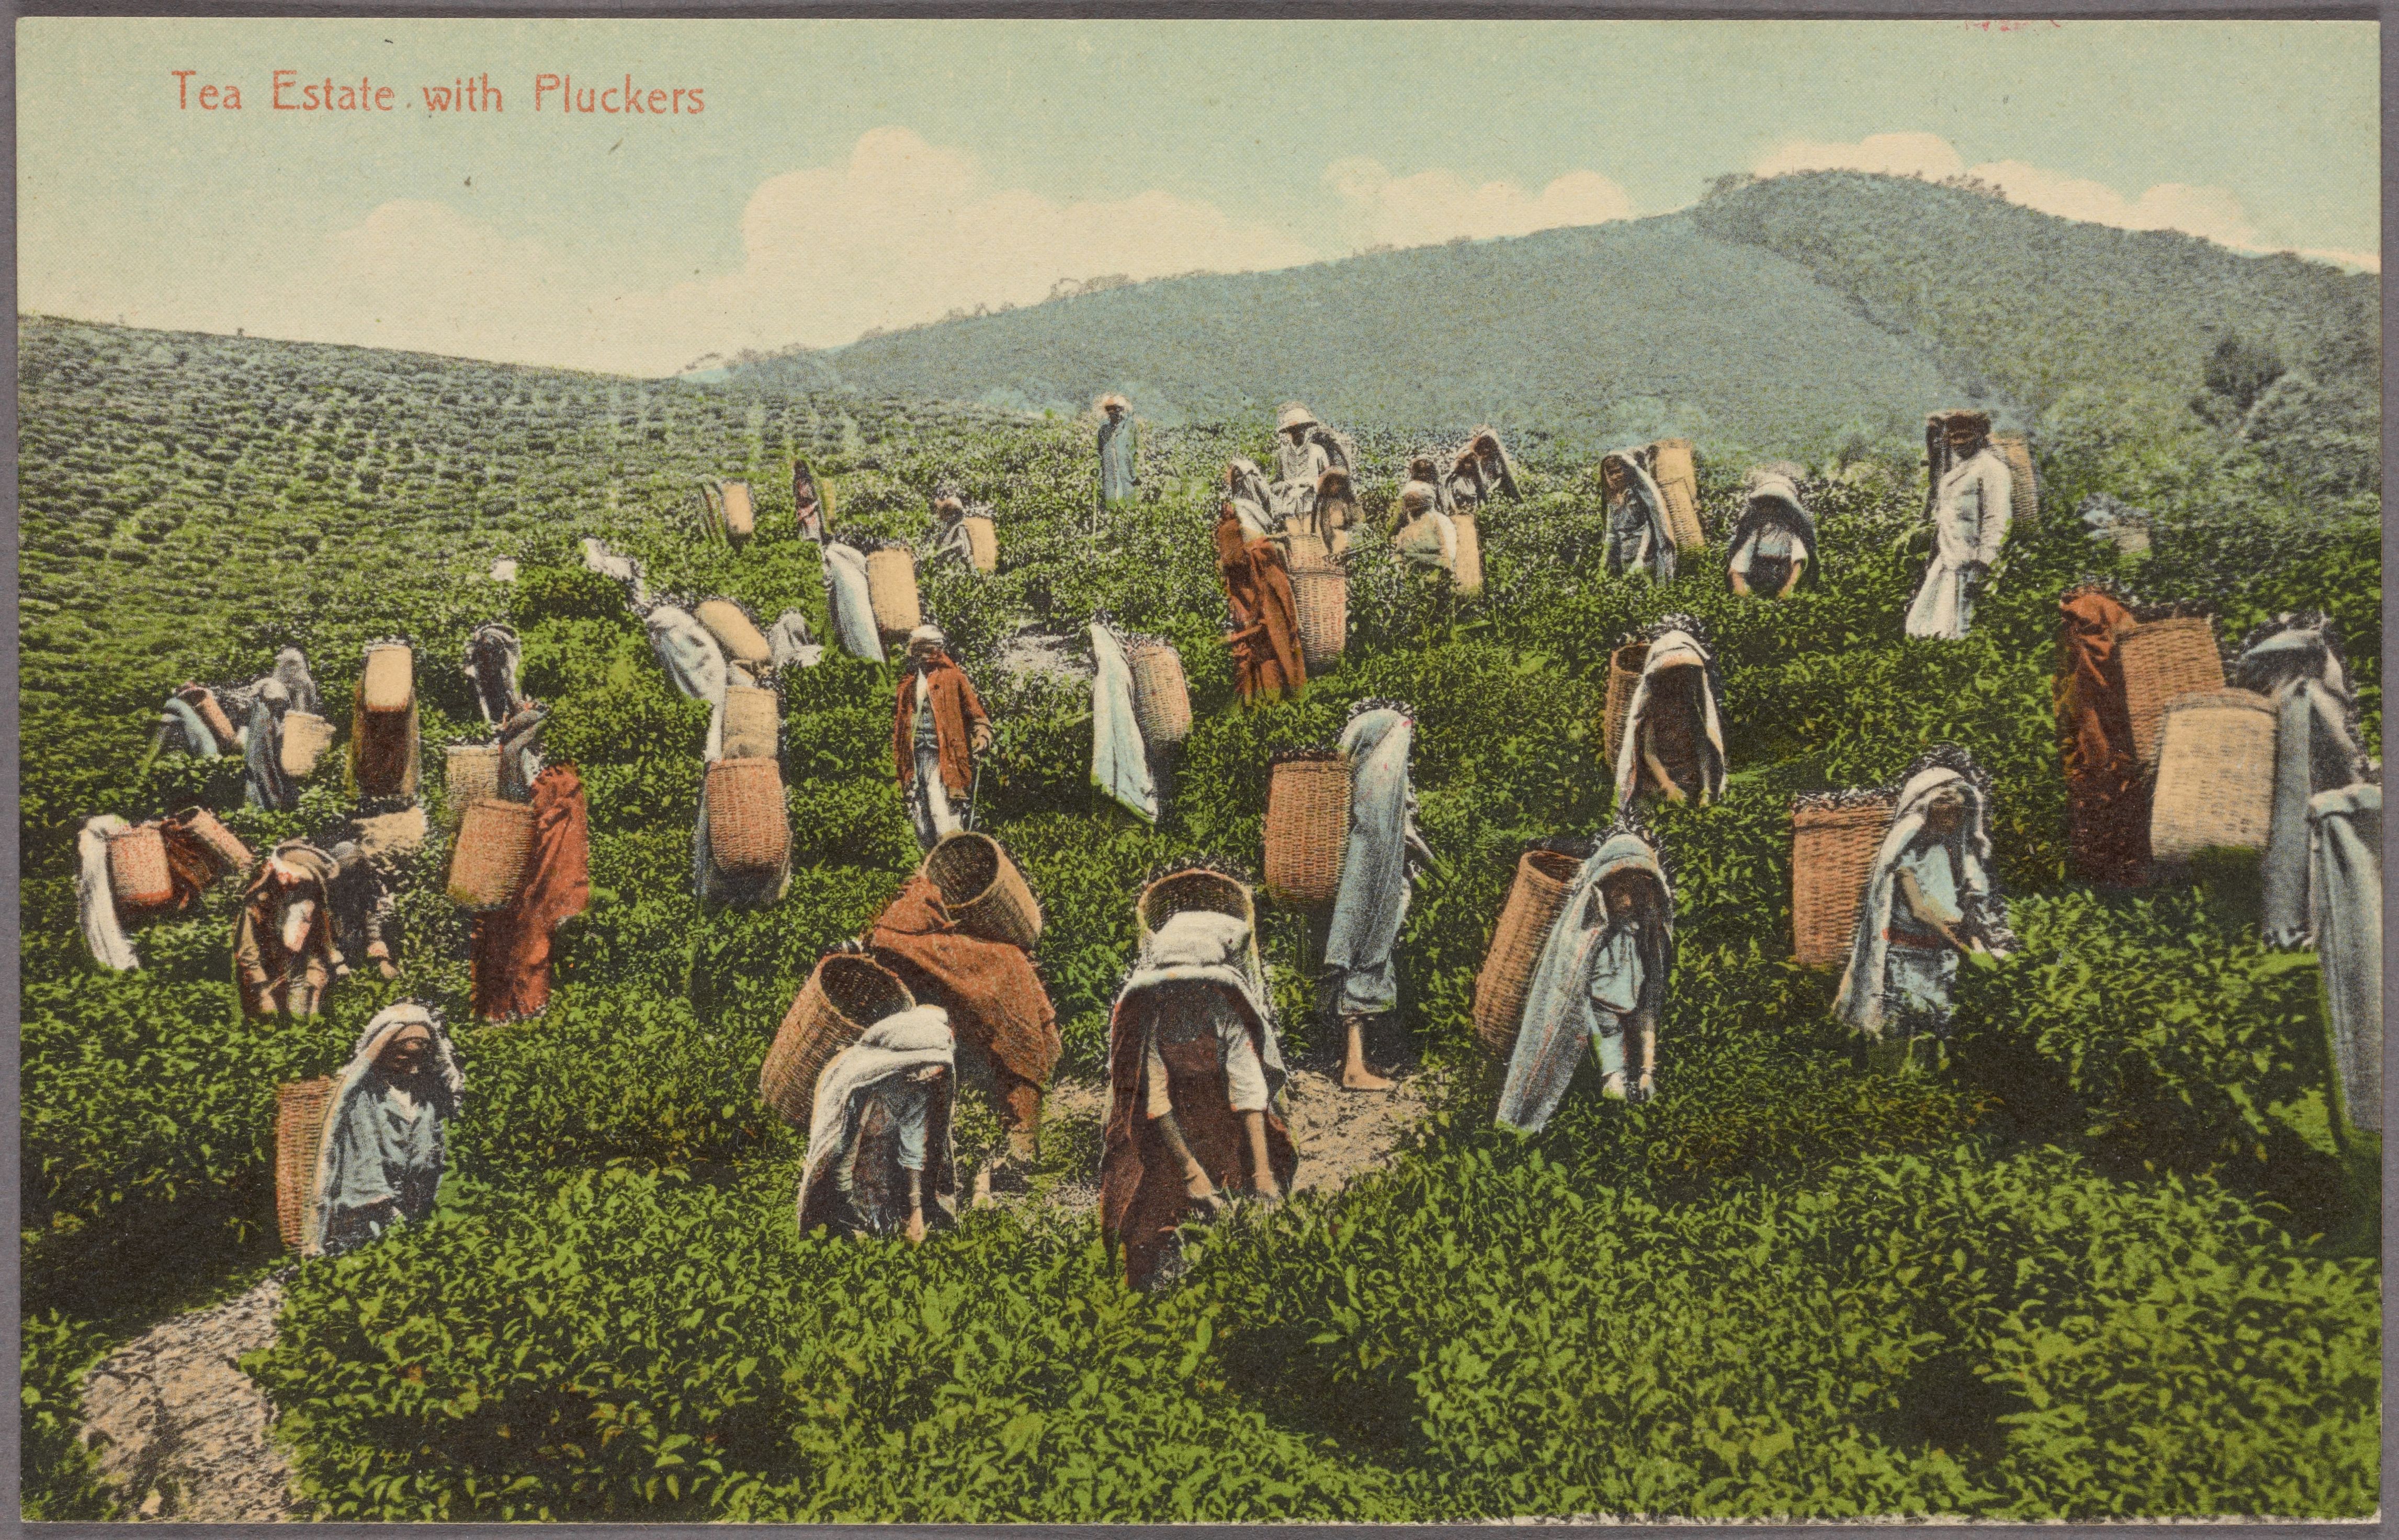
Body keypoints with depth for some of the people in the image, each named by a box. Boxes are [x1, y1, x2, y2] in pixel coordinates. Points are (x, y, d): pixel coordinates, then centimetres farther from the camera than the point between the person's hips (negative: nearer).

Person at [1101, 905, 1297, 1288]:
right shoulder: (1149, 1015, -20)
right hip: (1169, 1126, -1)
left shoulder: (1225, 1010, -19)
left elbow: (1249, 1086, -21)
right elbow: (1154, 1098, -19)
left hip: (1219, 1108, 1)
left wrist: (1262, 1168, -28)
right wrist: (1191, 1169, -23)